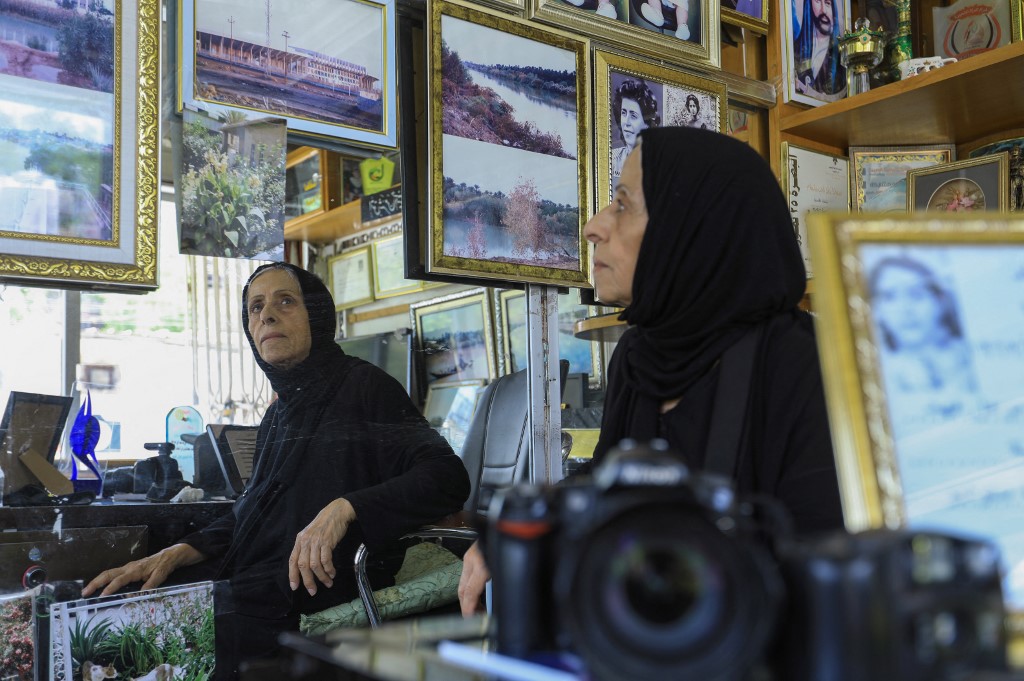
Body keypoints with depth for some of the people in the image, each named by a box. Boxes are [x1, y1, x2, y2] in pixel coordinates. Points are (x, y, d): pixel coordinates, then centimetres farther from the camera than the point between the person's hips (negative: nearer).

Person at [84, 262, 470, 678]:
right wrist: (174, 555, 9)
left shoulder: (364, 387, -6)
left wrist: (345, 508, -29)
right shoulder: (280, 413, 17)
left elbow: (448, 477, -17)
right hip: (245, 593, 7)